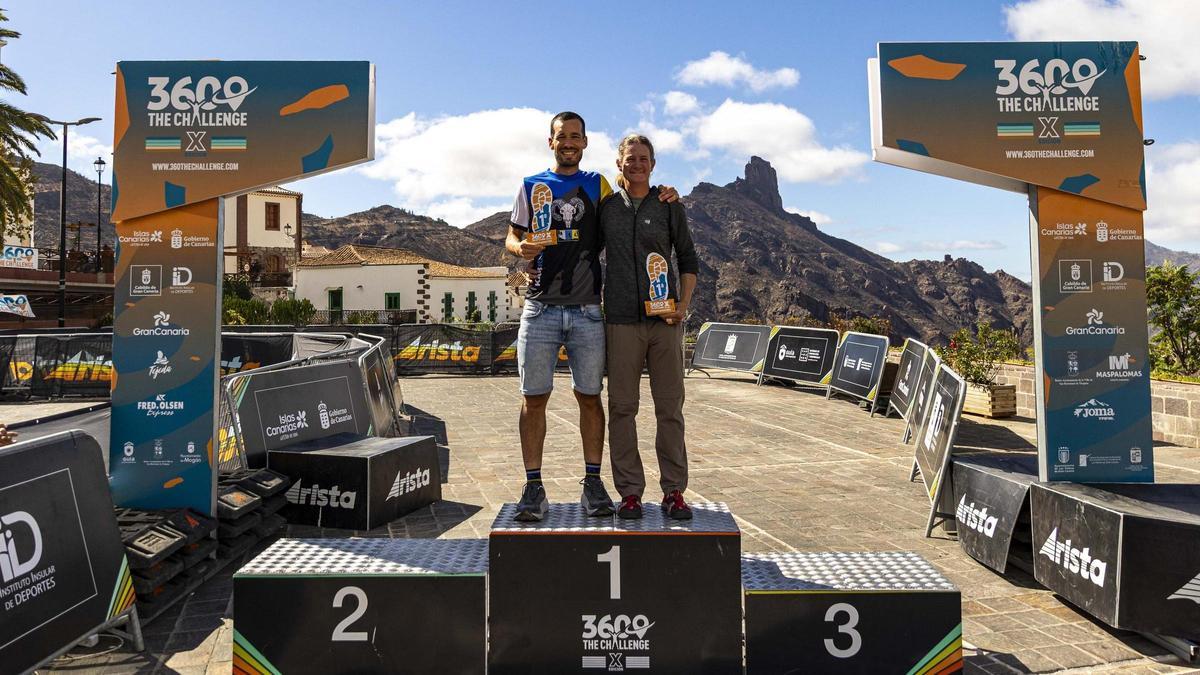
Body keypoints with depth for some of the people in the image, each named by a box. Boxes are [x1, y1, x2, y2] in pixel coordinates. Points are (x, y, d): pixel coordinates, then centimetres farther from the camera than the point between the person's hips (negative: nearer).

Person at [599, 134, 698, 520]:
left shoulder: (669, 207, 9)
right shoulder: (605, 208, 11)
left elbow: (688, 260, 10)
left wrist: (683, 305, -3)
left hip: (665, 319, 0)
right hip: (621, 321, 0)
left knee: (670, 408, 2)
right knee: (622, 408, 1)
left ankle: (674, 491, 11)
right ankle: (629, 491, 10)